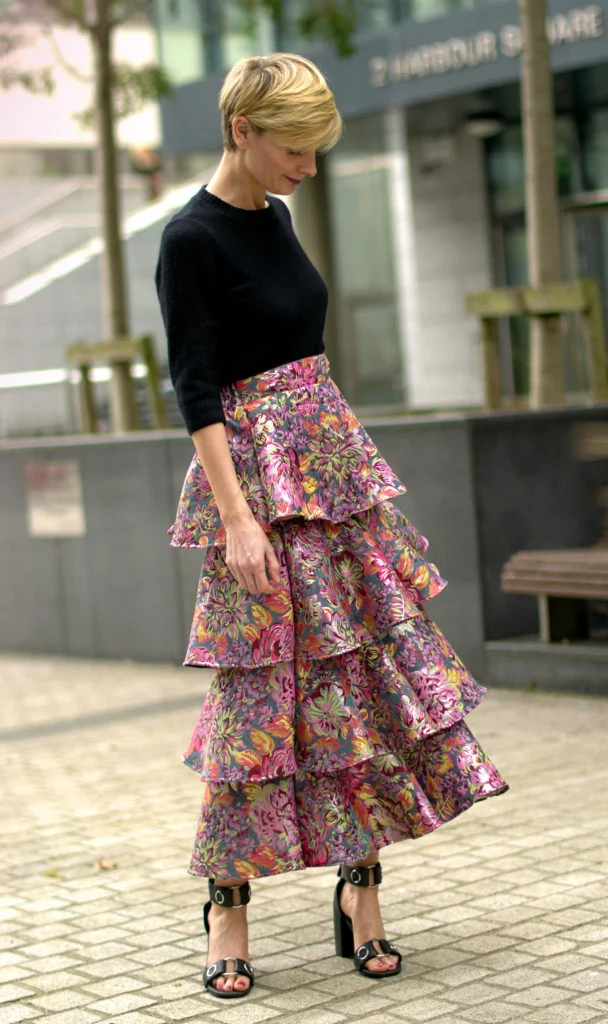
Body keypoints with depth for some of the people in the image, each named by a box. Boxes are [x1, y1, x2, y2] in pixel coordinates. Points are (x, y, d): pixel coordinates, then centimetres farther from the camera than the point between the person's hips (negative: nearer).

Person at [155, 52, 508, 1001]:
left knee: (374, 672, 5)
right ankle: (228, 901, 10)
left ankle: (360, 886, 13)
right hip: (258, 476, -8)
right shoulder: (191, 239, -12)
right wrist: (236, 516, -22)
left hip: (335, 462, 8)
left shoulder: (273, 217, 11)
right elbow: (196, 388, -17)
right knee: (264, 690, -4)